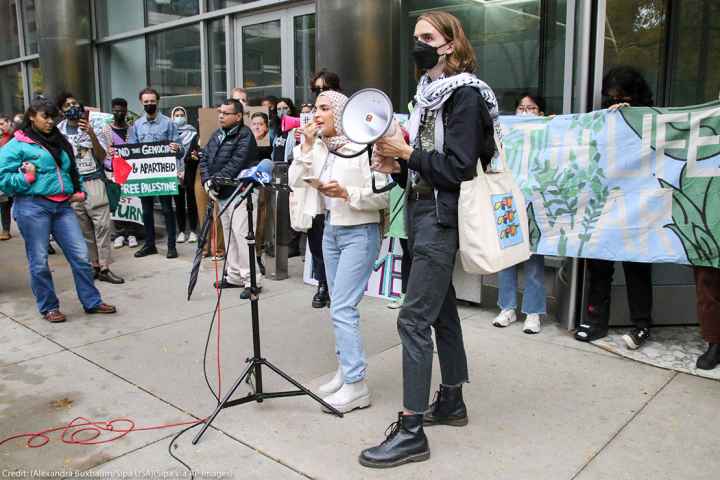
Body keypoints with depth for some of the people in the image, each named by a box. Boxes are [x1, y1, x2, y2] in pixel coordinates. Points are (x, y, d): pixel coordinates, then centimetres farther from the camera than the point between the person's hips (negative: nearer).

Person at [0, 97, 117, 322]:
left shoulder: (60, 142, 17)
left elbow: (72, 171, 28)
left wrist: (79, 191, 16)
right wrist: (27, 178, -12)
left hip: (63, 206, 5)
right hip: (32, 206, -5)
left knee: (80, 255, 1)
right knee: (39, 261, 4)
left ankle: (92, 301, 12)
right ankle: (48, 307, 17)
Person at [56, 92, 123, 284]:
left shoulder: (91, 127, 5)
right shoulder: (58, 131, 6)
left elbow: (102, 156, -2)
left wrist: (91, 134, -16)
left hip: (94, 182, -1)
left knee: (103, 224, -7)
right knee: (83, 228, 3)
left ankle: (104, 268, -4)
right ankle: (94, 265, 11)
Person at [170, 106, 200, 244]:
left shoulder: (192, 133, 7)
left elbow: (194, 150, -1)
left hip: (188, 169, -2)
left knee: (191, 199, -1)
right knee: (178, 201, 5)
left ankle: (193, 231, 5)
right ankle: (181, 231, 11)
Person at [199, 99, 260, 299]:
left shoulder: (245, 135, -11)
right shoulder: (217, 134, 15)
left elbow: (236, 165, -19)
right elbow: (204, 158, 11)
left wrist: (216, 181, -18)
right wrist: (207, 181, -5)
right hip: (223, 193, 9)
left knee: (241, 234, -13)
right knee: (228, 234, 14)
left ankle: (252, 280, -7)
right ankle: (235, 275, 25)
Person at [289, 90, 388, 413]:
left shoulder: (362, 146, -13)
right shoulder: (320, 147, 8)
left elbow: (383, 197, -15)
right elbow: (295, 182, 1)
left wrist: (346, 193, -26)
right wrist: (306, 146, -6)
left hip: (359, 233, -8)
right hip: (331, 230, 8)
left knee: (342, 308, -11)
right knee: (339, 306, 12)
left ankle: (356, 386, -3)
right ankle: (346, 371, 24)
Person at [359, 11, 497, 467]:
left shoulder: (466, 94, -9)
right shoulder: (428, 94, 16)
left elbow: (457, 168, -17)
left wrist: (406, 151, -16)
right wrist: (396, 165, -2)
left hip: (442, 216, -9)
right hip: (422, 211, 9)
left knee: (414, 319, -11)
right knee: (442, 310, 15)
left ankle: (411, 431, -3)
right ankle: (451, 401, 29)